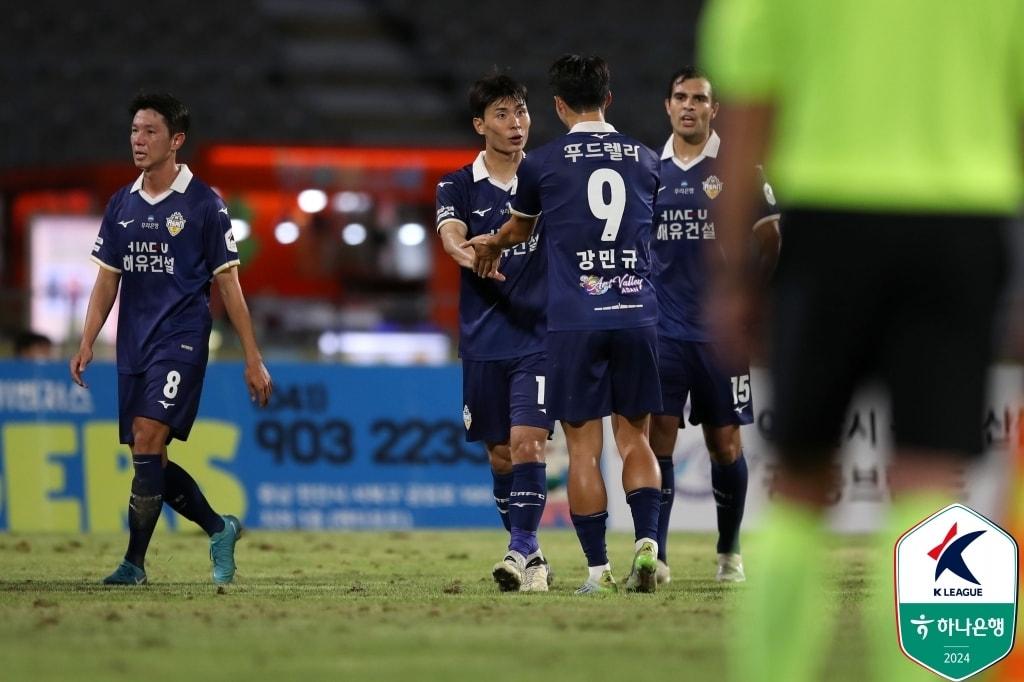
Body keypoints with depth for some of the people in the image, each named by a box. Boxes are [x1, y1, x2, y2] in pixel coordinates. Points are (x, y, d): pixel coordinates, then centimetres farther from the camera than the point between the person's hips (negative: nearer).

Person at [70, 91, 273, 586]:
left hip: (181, 340, -6)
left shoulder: (204, 204, -3)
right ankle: (220, 530, 26)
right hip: (133, 346, 6)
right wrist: (87, 343, 2)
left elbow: (228, 284, -1)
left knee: (147, 442, -18)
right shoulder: (122, 205, 11)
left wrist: (253, 360, -2)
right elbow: (107, 280, 14)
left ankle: (135, 561, -14)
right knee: (150, 460, 5)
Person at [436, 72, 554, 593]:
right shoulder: (458, 187, 3)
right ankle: (530, 556, 20)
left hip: (538, 335, -2)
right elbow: (450, 235, -16)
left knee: (526, 442, -15)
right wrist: (468, 253, -38)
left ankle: (521, 550, -17)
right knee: (499, 453, 8)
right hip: (483, 339, 2)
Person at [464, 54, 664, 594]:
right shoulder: (644, 159, 10)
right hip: (637, 314, 3)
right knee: (634, 437, 11)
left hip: (573, 321, -3)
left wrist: (492, 247, 46)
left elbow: (519, 229, 20)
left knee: (583, 446, 2)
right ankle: (646, 540, -9)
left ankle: (598, 569, 0)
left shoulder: (542, 163, 0)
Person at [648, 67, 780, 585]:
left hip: (721, 329, -2)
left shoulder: (737, 168, -1)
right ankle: (655, 556, -10)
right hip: (662, 328, 2)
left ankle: (730, 552, 21)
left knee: (725, 441, 5)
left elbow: (768, 240, 4)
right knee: (658, 435, -9)